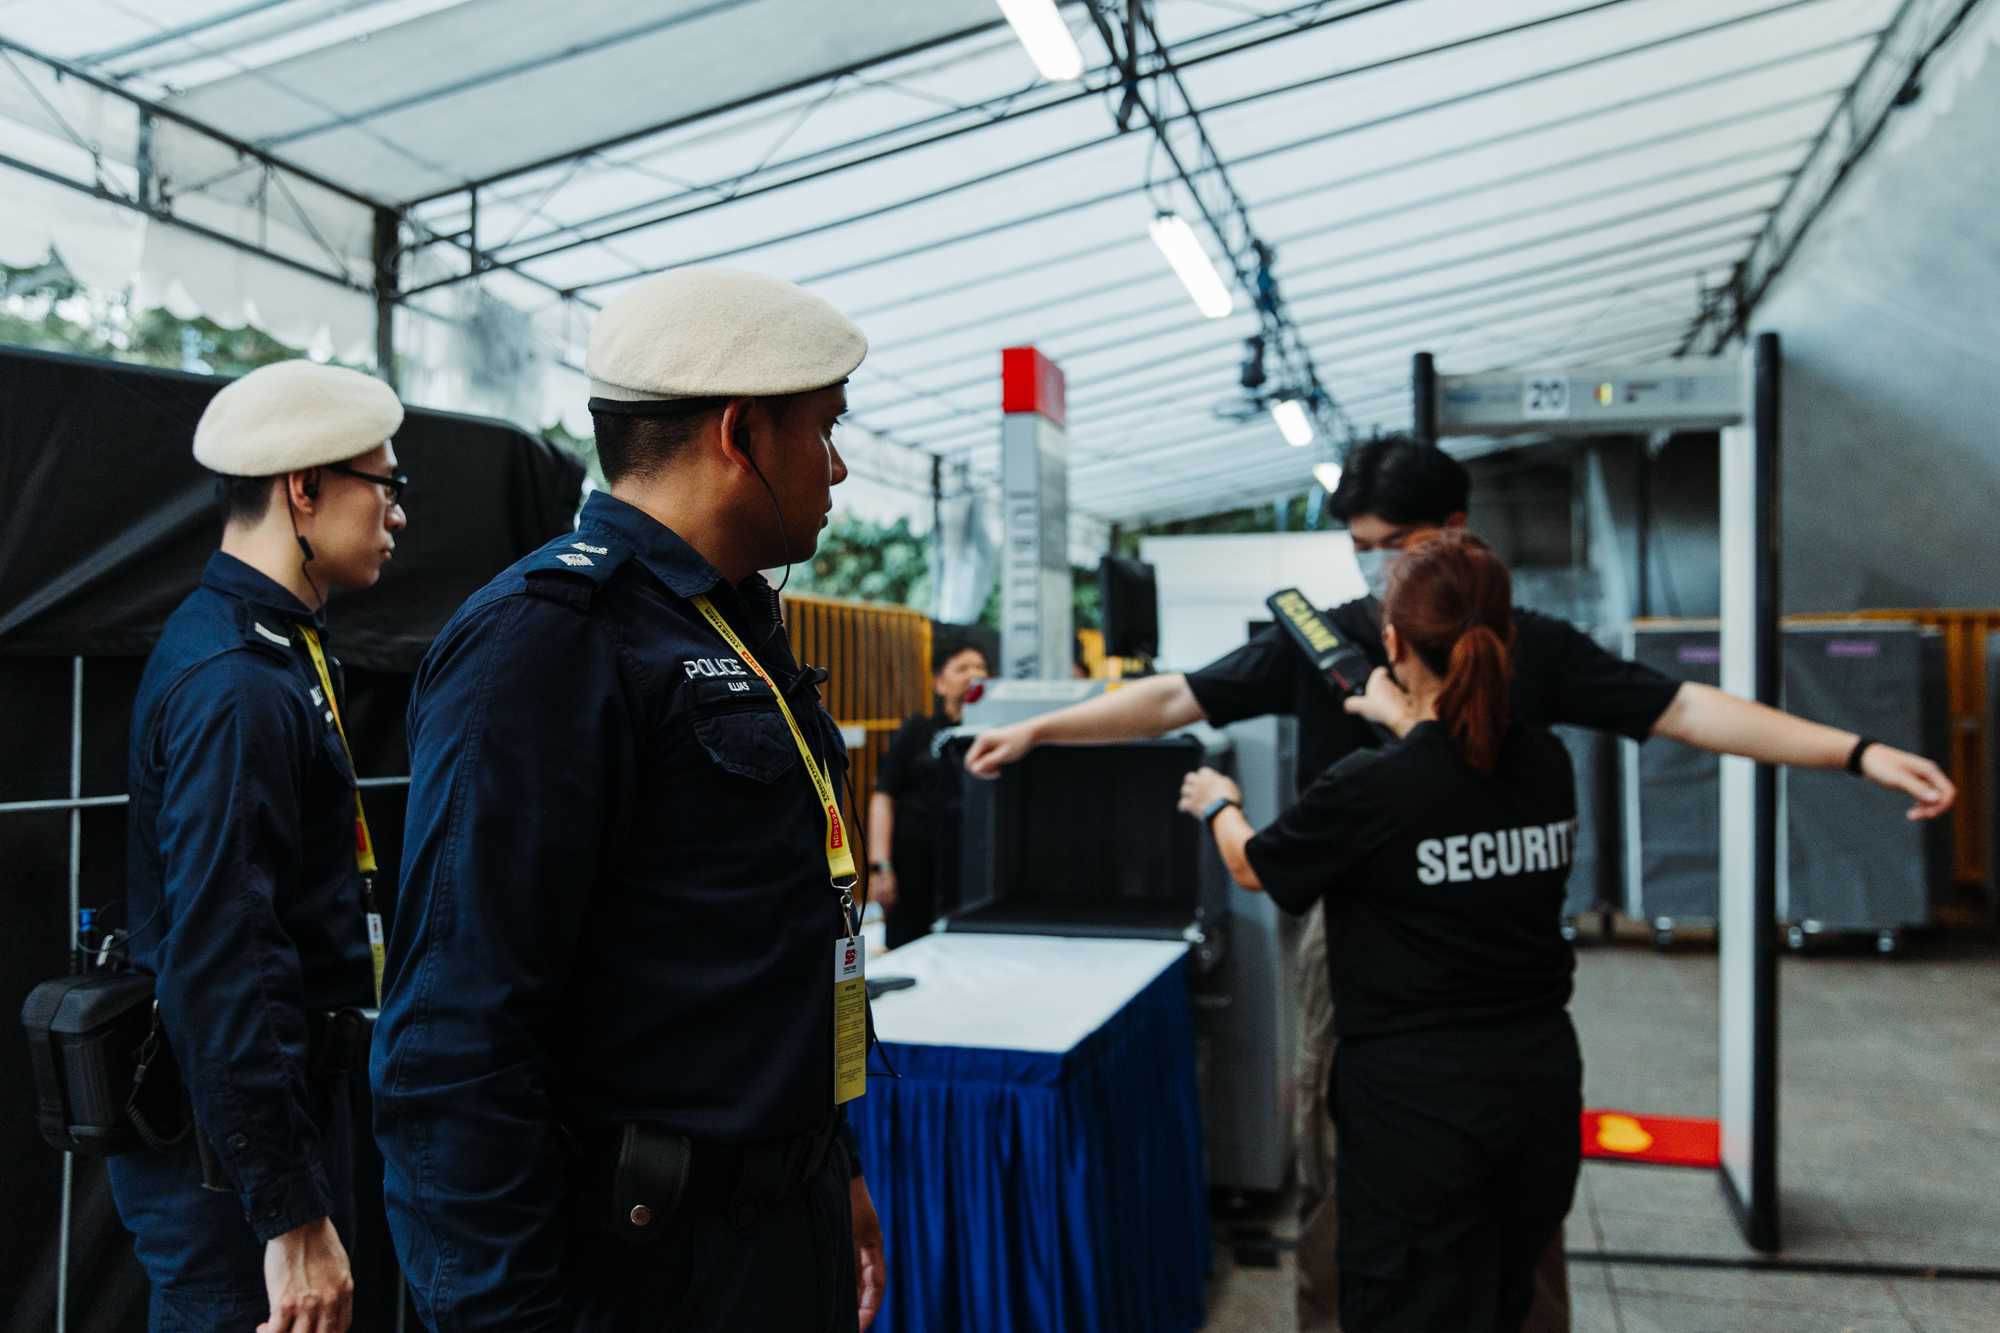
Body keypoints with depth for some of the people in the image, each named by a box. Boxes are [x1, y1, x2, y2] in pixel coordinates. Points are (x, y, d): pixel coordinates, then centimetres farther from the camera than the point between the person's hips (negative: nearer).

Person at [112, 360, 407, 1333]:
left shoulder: (274, 648, 9)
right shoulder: (238, 686, -23)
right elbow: (218, 965, -27)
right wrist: (294, 1220, -24)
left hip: (292, 1088, 10)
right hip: (233, 1129, -10)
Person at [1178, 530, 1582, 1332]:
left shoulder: (1368, 789, -20)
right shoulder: (1549, 766, -4)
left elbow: (1256, 869, 0)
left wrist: (1217, 804, 20)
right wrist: (1411, 727, 31)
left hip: (1418, 1098, -6)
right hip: (1541, 1083, 6)